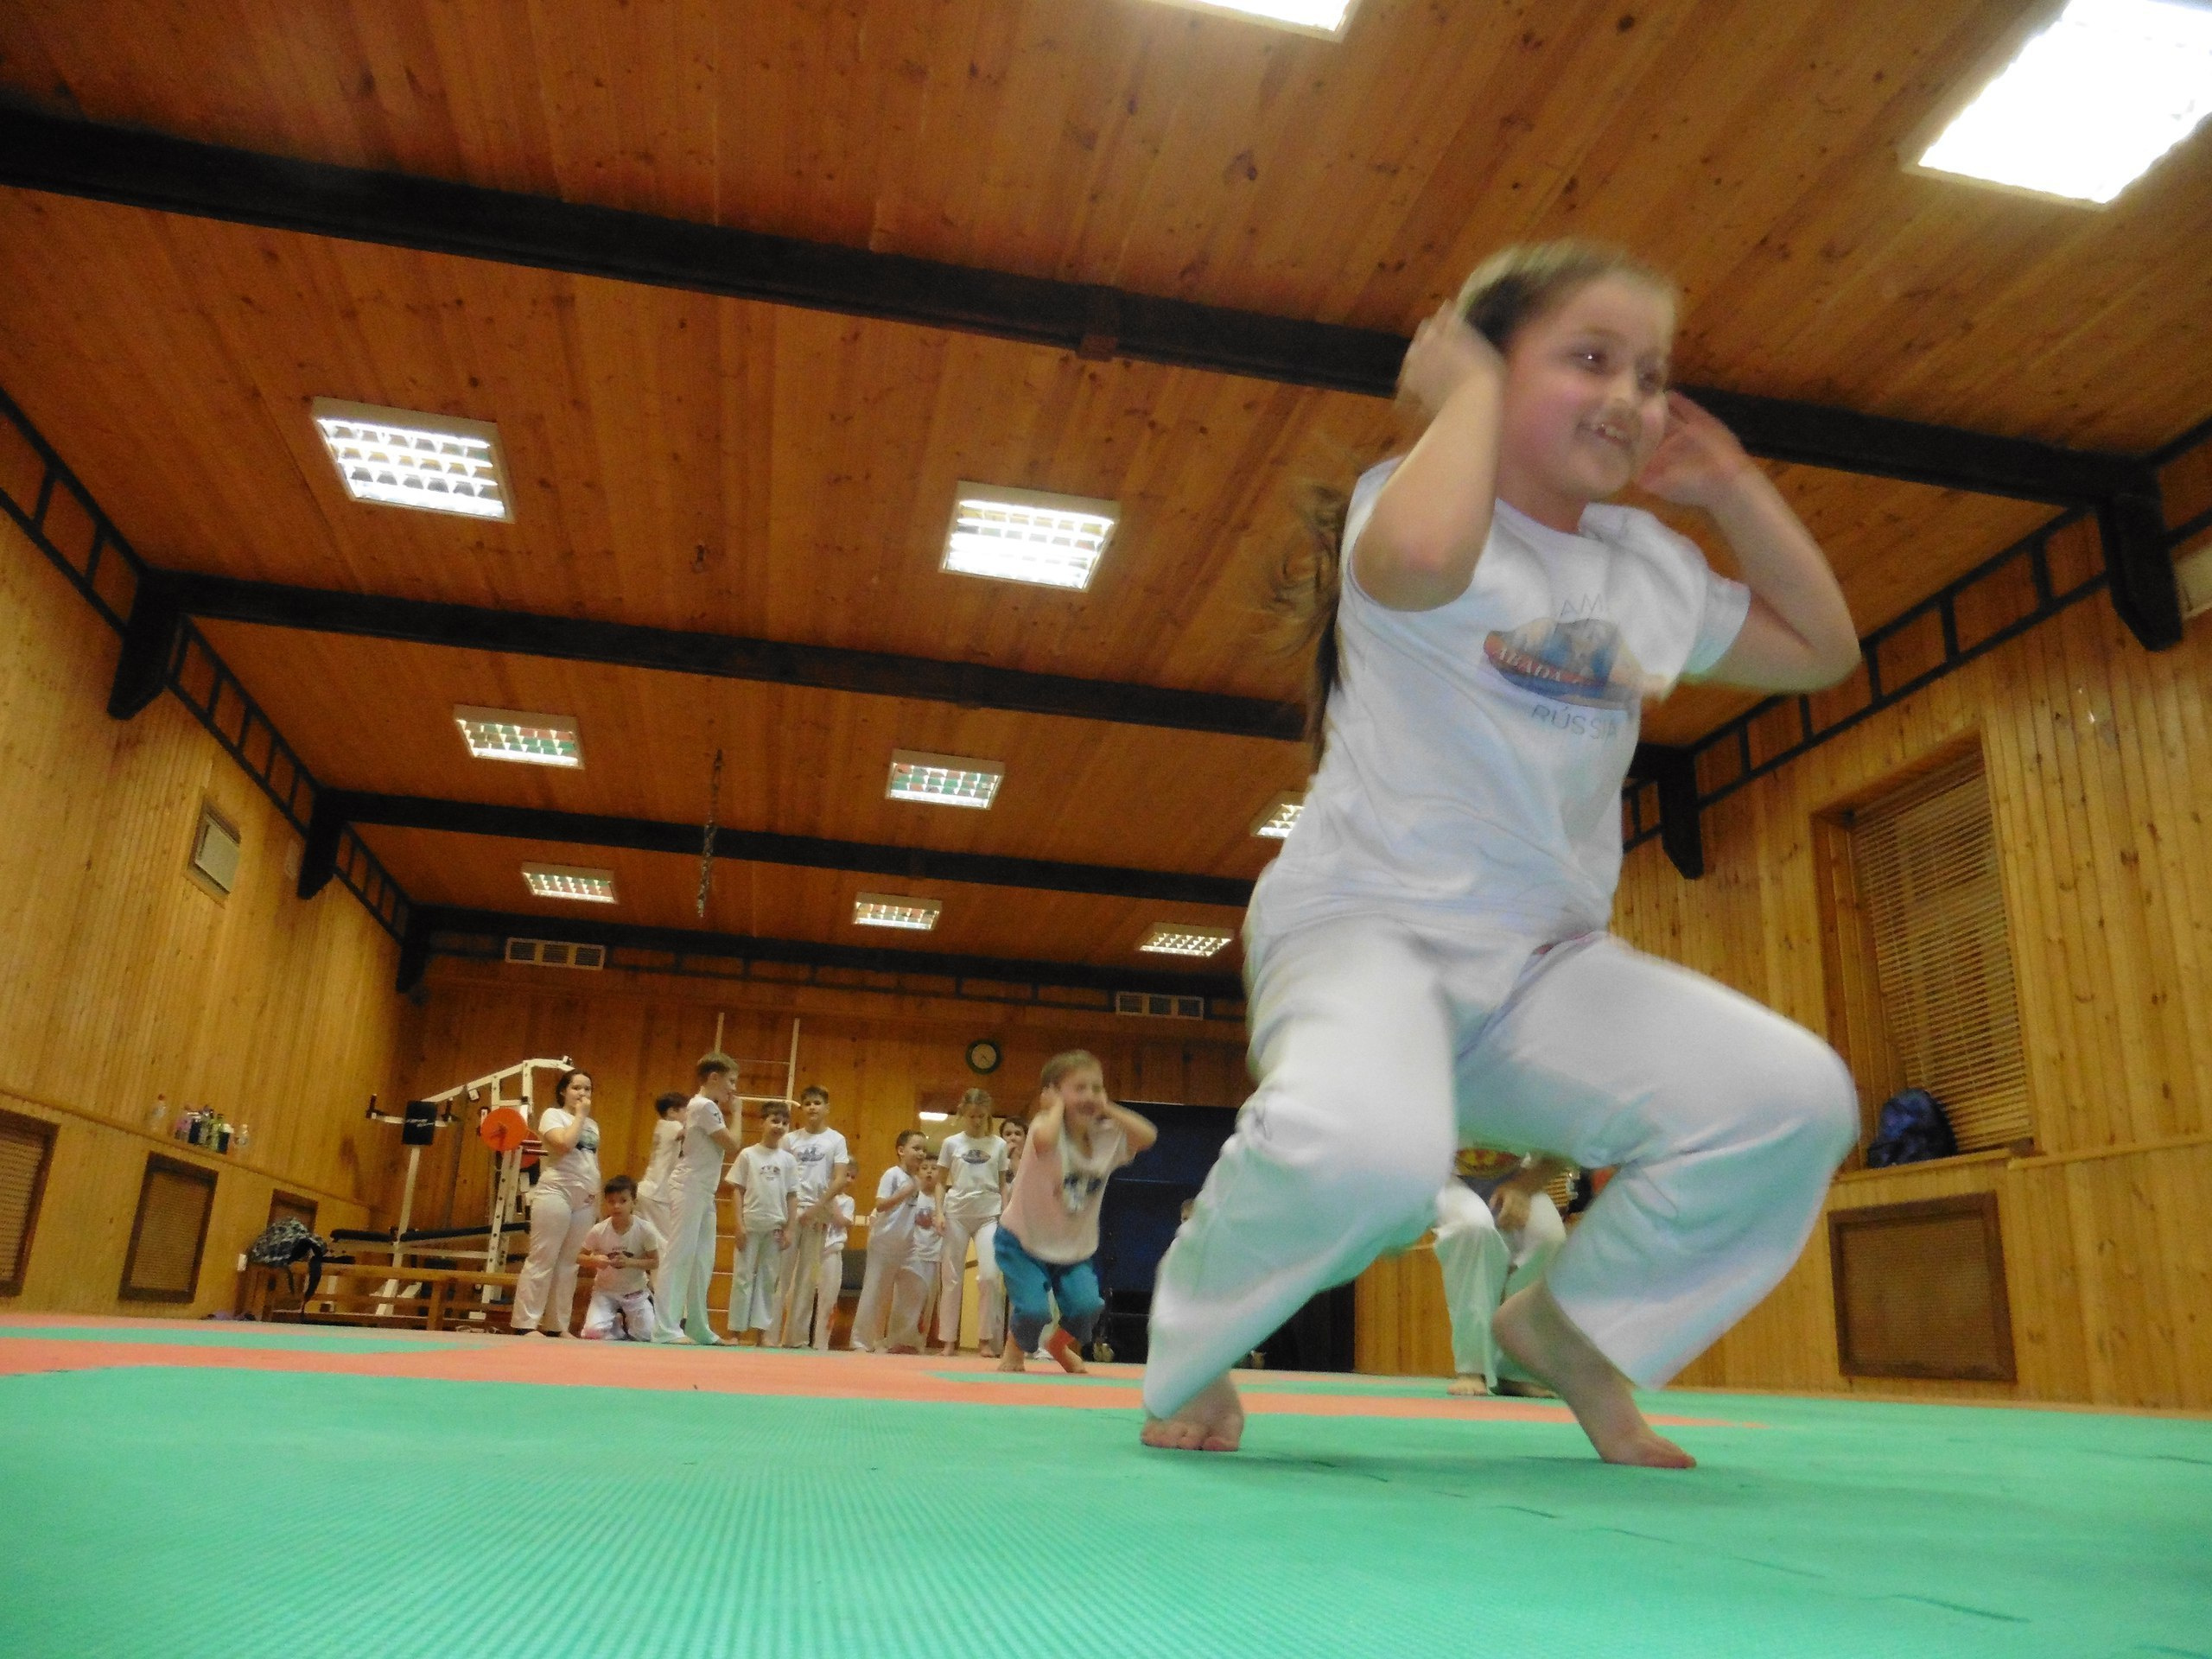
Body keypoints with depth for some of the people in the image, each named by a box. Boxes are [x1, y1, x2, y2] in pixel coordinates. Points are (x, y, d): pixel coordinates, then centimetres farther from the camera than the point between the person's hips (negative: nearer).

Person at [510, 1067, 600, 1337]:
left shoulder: (592, 1124, 19)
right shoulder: (552, 1114, -1)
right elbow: (565, 1143, -20)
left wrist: (598, 1202, 15)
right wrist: (579, 1115, -9)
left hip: (584, 1201, 7)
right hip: (556, 1195, -7)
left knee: (568, 1264, 7)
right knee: (542, 1260, -7)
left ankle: (557, 1326, 12)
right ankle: (525, 1324, -3)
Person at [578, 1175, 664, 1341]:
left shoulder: (645, 1230, -17)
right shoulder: (598, 1231, -16)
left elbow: (655, 1262, -9)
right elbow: (578, 1257, -4)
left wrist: (630, 1262, -25)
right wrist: (595, 1260, -25)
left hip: (635, 1291, 0)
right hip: (605, 1290, 0)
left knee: (645, 1336, -10)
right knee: (593, 1332, -20)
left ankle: (626, 1320, 23)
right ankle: (616, 1321, 14)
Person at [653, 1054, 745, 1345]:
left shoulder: (701, 1106, 19)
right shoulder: (706, 1107, -12)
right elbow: (733, 1147, -13)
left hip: (703, 1193, 10)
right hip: (689, 1189, -10)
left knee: (702, 1263, 10)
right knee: (679, 1256, -11)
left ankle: (698, 1329, 14)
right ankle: (666, 1328, -12)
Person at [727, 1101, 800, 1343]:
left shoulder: (788, 1159, 5)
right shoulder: (748, 1155, 0)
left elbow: (792, 1196, 6)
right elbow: (739, 1192, 0)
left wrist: (790, 1229, 0)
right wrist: (739, 1224, -8)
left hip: (775, 1227, 2)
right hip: (750, 1225, -2)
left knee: (768, 1280, 6)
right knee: (743, 1277, 2)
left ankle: (761, 1332, 11)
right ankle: (736, 1330, 8)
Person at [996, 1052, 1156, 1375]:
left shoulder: (1107, 1136, -7)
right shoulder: (1047, 1126, -23)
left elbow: (1148, 1135, -21)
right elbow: (1044, 1139, -48)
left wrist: (1108, 1109, -18)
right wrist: (1058, 1106, -29)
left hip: (1075, 1247, 5)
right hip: (1024, 1240, -4)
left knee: (1088, 1307, -12)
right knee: (1034, 1310, -19)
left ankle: (1060, 1344, 25)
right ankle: (1013, 1351, 18)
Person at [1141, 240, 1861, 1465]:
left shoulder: (1651, 569, 13)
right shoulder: (1418, 498, -7)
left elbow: (1820, 650, 24)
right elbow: (1419, 559, -34)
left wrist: (1730, 487, 15)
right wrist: (1470, 390, -15)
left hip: (1541, 965, 7)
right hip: (1367, 924, -6)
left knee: (1793, 1101, -13)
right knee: (1368, 1152, -38)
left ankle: (1570, 1325, 13)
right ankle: (1187, 1345, -2)